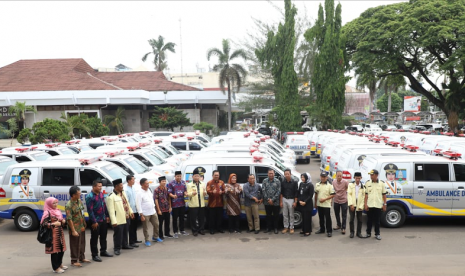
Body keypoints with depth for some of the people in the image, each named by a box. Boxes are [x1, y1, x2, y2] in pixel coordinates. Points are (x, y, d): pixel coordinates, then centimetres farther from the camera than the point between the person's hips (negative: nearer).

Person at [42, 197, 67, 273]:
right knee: (54, 250, -1)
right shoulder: (47, 213, -13)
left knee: (62, 249, 14)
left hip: (60, 233, 8)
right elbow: (44, 223, -18)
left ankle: (60, 264, 33)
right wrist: (53, 224, -26)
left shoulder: (58, 211, 12)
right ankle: (56, 267, 10)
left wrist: (63, 221, 3)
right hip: (53, 234, -8)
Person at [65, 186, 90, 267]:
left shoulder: (79, 201, 3)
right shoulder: (69, 205, -22)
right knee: (75, 245, 3)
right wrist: (73, 230, -21)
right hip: (75, 228, -8)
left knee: (82, 243, 19)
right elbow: (69, 219, -21)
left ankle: (82, 257, 33)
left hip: (82, 227, 8)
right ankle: (74, 261, 16)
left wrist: (84, 224, 16)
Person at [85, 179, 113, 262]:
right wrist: (94, 222, -19)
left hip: (103, 219, 8)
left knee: (103, 236, 17)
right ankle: (94, 255, 12)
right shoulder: (89, 196, -17)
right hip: (95, 221, -8)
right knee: (94, 238, 3)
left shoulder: (101, 194, 6)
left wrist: (107, 216, 14)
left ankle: (103, 251, 32)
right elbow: (90, 210, -19)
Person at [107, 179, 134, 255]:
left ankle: (125, 245, 37)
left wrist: (130, 212, 18)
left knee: (125, 232, 21)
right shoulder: (111, 197, -19)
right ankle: (117, 248, 13)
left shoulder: (123, 193, 8)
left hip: (126, 217, 9)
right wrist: (114, 221, -22)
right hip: (119, 220, -8)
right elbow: (111, 210, -20)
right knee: (118, 234, 0)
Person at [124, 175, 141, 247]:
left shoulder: (134, 187, 6)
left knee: (135, 226, 19)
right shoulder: (125, 189, -19)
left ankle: (134, 239, 32)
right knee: (131, 227, 1)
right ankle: (131, 242, 10)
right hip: (131, 211, -8)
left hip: (136, 210, 8)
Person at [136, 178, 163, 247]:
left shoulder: (149, 190, 5)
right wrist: (141, 215, -17)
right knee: (145, 228, 5)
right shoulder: (139, 193, -17)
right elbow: (138, 205, -17)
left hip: (153, 212, 7)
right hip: (145, 214, -7)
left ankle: (155, 237, 33)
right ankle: (147, 240, 19)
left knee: (156, 225, 14)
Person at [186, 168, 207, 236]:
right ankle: (194, 230, 11)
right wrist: (192, 193, -29)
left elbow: (204, 192, 17)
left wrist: (205, 193, -8)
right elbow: (188, 194, -7)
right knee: (193, 218, -1)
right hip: (193, 204, -4)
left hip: (201, 204, 4)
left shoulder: (202, 184, 13)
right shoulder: (189, 184, 0)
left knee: (202, 218, 8)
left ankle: (201, 229, 22)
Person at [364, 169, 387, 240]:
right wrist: (365, 204, -3)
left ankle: (377, 234, 17)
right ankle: (368, 233, 19)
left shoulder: (382, 183, 0)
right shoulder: (367, 183, 2)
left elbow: (384, 195, 4)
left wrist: (384, 204, 1)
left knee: (377, 220, 5)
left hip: (378, 205, -1)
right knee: (369, 220, 8)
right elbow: (366, 195, 3)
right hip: (369, 205, 1)